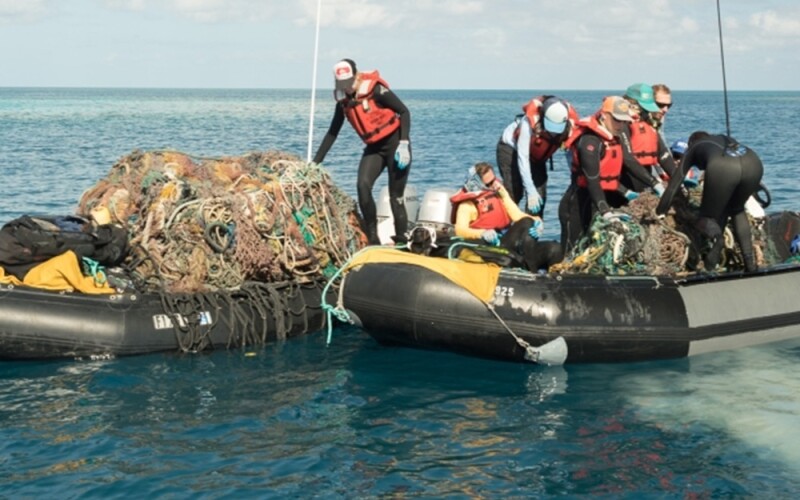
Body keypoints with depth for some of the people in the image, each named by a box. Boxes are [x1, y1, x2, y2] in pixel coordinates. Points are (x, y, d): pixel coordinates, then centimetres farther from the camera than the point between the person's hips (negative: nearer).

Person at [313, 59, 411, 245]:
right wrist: (316, 161, 7)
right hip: (374, 148, 5)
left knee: (396, 196, -6)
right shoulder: (343, 101, 3)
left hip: (394, 143, -5)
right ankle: (372, 239, -13)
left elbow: (404, 112, -12)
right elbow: (332, 133, 11)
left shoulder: (376, 90, -15)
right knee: (362, 185, -18)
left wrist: (404, 143, -21)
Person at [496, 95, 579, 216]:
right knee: (513, 193, -17)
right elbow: (522, 158, -35)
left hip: (536, 157, 5)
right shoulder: (530, 121, -39)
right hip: (510, 148, -5)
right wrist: (531, 191, -39)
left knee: (540, 196, -2)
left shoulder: (570, 125, -28)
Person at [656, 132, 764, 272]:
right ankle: (750, 263, 18)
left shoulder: (693, 148, 33)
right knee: (737, 209, 30)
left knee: (706, 218, 14)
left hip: (722, 168, -4)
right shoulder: (725, 139, 43)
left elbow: (674, 184, 29)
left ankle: (715, 236, -22)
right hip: (754, 162, 4)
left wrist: (660, 213, 37)